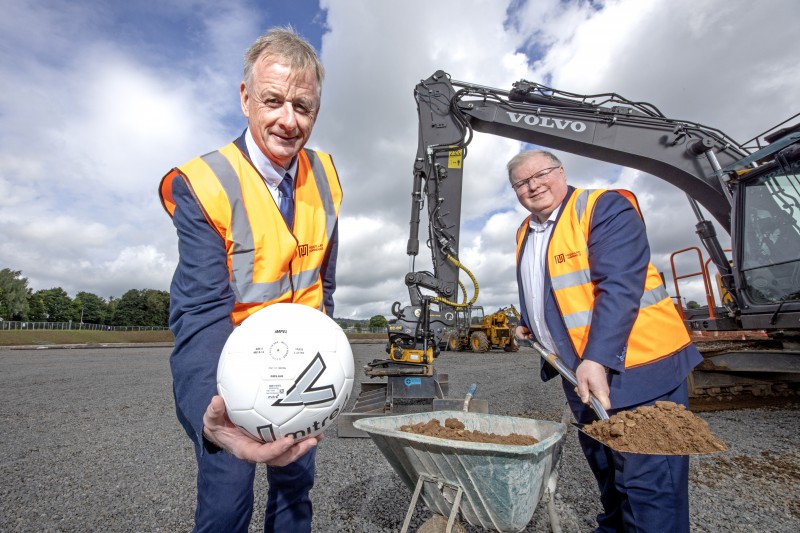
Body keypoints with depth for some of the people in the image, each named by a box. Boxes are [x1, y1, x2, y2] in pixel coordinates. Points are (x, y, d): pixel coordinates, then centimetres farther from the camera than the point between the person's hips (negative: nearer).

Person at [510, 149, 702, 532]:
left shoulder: (605, 208, -11)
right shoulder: (525, 234, 13)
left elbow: (619, 287, -23)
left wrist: (597, 359, -30)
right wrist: (528, 325, 12)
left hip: (634, 367, -7)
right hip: (580, 372, 8)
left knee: (646, 483, 0)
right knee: (607, 475, 24)